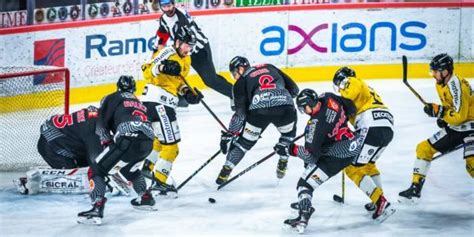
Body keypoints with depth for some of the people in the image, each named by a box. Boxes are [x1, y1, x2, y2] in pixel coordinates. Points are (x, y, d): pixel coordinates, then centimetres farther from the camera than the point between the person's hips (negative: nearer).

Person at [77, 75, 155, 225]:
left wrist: (108, 143, 20)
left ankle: (97, 210, -15)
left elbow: (102, 125, 9)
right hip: (148, 142, 7)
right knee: (128, 167, 37)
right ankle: (146, 198, 41)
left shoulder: (112, 98, 17)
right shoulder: (139, 103, 37)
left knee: (97, 169, 1)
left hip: (129, 140, -7)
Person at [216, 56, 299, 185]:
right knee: (288, 133, 33)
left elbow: (240, 112, 13)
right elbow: (293, 89, 27)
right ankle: (282, 165, 26)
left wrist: (229, 135, 18)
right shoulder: (270, 68, 31)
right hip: (285, 108, 2)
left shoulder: (241, 82, 20)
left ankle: (225, 172, 16)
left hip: (258, 110, -2)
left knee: (245, 141, 19)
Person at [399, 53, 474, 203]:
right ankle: (415, 189, 16)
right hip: (454, 127, 10)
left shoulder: (456, 85, -24)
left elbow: (460, 115, -27)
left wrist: (439, 111, -25)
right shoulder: (440, 85, 5)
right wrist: (442, 117, 5)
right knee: (424, 148, 8)